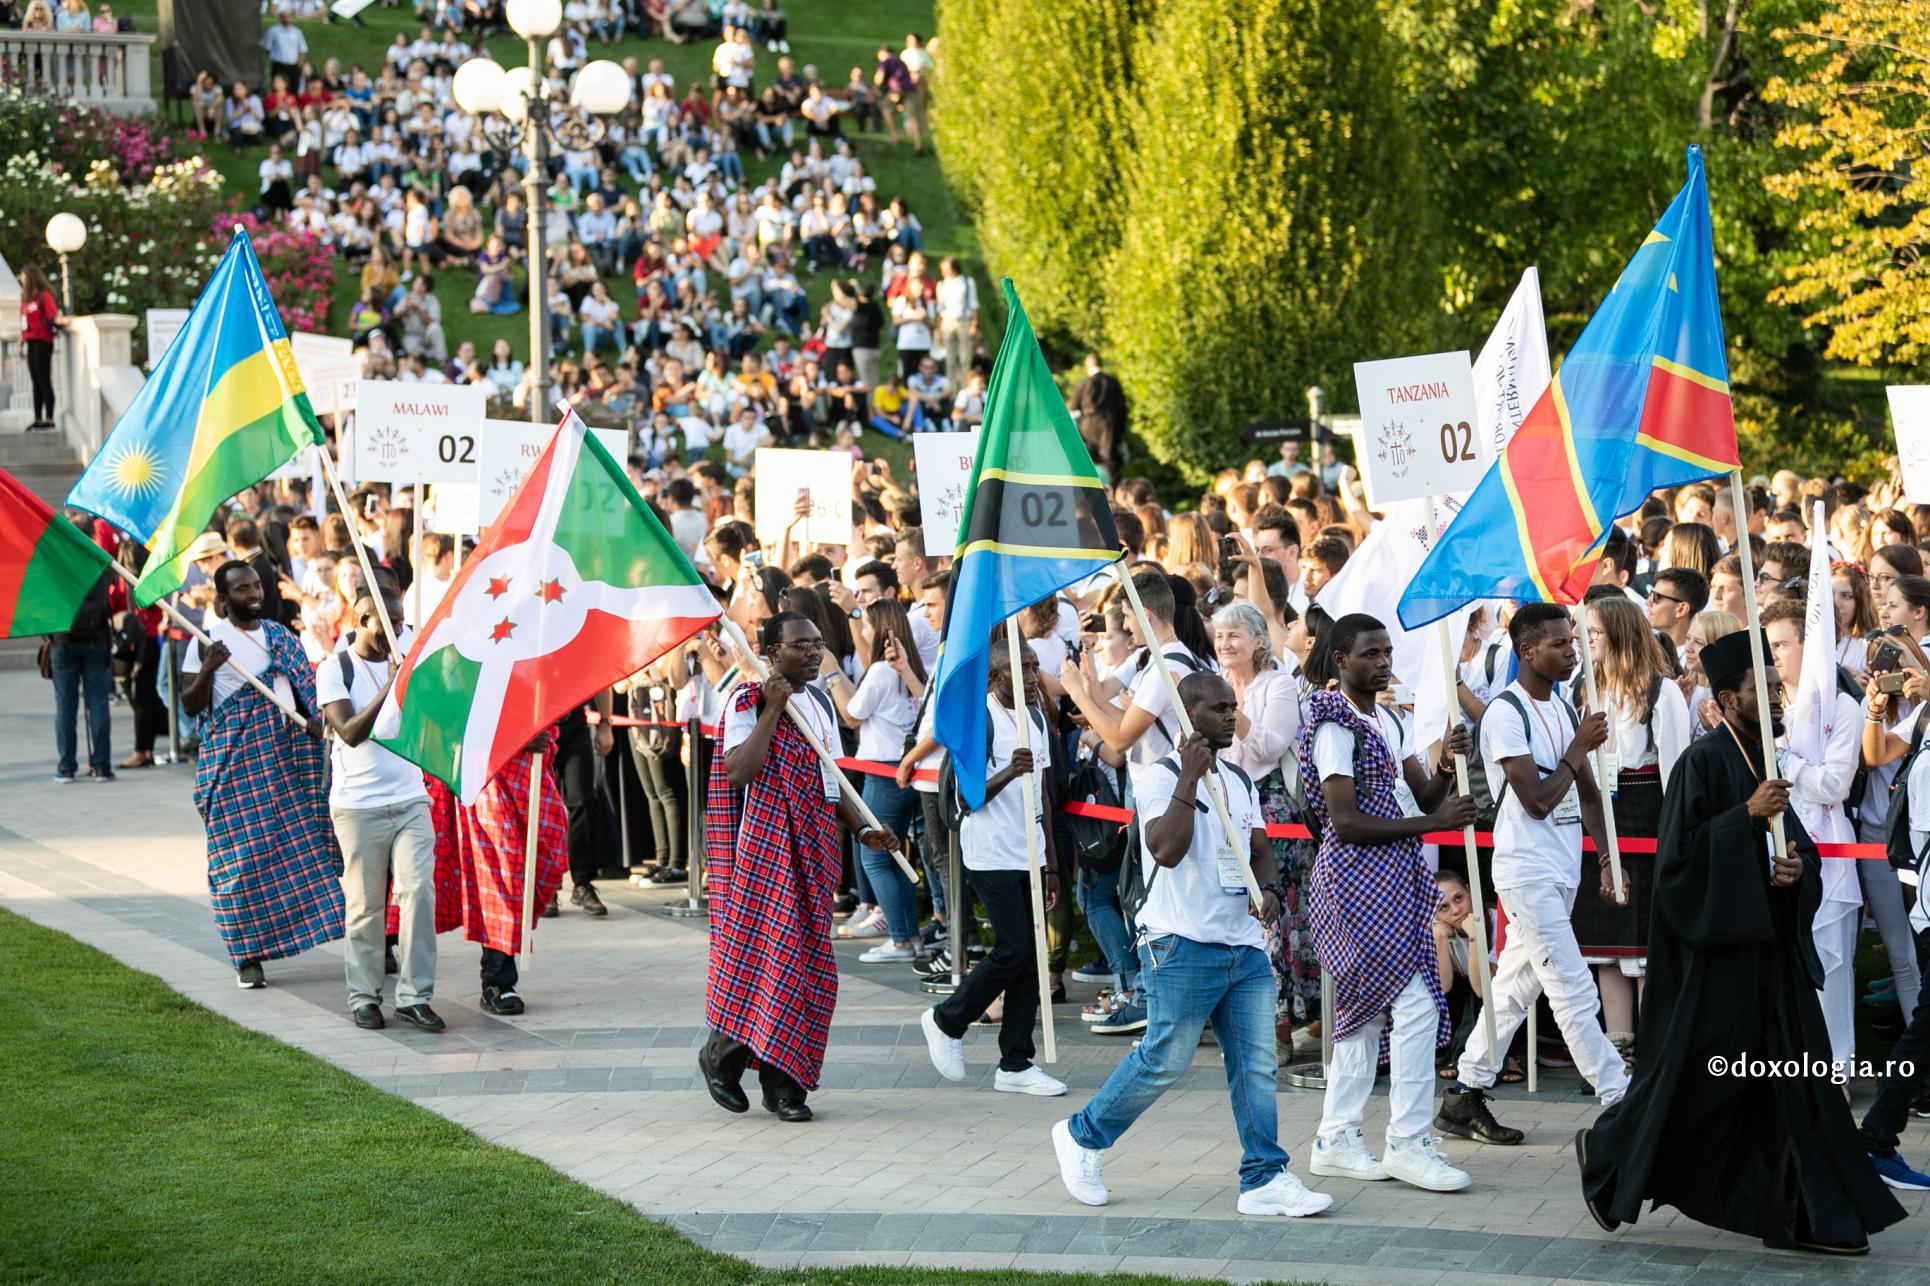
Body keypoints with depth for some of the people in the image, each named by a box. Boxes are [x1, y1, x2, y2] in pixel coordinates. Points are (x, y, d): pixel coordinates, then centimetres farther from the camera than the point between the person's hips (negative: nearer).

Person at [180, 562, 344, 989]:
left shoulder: (280, 635, 14)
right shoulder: (207, 642, 0)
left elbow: (303, 686, 20)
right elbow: (190, 705, -4)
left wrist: (313, 720, 0)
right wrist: (208, 669, -22)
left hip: (286, 755, 4)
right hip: (237, 760, -4)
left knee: (303, 842, 0)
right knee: (244, 855, -5)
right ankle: (248, 956, 1)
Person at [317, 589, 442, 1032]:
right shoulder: (334, 669, -2)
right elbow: (351, 732, -13)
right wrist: (390, 688, -19)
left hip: (410, 800, 3)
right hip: (358, 805, -3)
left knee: (418, 893, -8)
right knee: (364, 904, 1)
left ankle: (414, 996, -3)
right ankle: (363, 996, 13)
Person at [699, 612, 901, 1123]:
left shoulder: (819, 702, 15)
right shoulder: (747, 701, -7)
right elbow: (738, 772, -20)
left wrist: (863, 829, 9)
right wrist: (772, 711, -21)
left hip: (813, 847, 7)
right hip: (765, 843, -7)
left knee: (806, 960, 3)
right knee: (765, 946, -11)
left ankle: (781, 1081, 7)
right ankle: (722, 1054, 9)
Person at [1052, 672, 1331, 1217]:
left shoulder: (1239, 781, 15)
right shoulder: (1161, 777, -9)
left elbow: (1260, 848, 22)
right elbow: (1166, 850, -23)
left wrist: (1268, 891, 1)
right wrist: (1190, 778, -24)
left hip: (1243, 945, 7)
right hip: (1182, 946, -7)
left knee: (1256, 1063, 1)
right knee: (1166, 1058, -4)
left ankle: (1265, 1179, 4)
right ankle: (1082, 1137, 16)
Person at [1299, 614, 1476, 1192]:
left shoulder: (1388, 720, 15)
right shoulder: (1335, 725, -13)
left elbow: (1425, 797, 12)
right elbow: (1345, 821, -19)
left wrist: (1447, 765, -10)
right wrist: (1435, 823, -21)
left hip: (1390, 878, 10)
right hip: (1358, 877, -10)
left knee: (1366, 1008, 12)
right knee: (1415, 1003, -12)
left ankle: (1336, 1142, 17)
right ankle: (1408, 1143, -7)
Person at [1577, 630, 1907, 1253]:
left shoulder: (1763, 760, 11)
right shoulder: (1702, 762, -13)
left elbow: (1796, 839, 18)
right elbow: (1677, 853, -18)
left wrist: (1798, 864, -4)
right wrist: (1747, 816, -24)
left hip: (1768, 941, 8)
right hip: (1715, 944, -8)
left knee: (1791, 1075, 3)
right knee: (1700, 1071, 0)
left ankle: (1804, 1217, 6)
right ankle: (1607, 1149, 23)